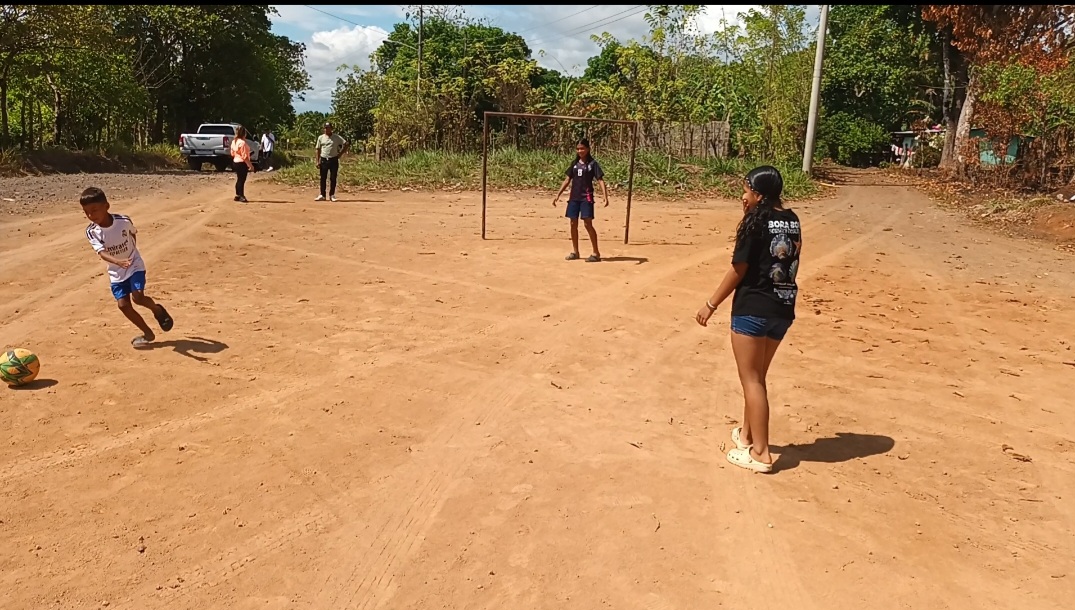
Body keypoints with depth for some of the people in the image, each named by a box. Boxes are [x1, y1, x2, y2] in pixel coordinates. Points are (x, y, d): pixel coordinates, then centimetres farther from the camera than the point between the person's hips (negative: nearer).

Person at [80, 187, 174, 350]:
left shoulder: (124, 221, -19)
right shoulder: (91, 232, -16)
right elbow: (101, 252, -28)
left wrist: (131, 252, 4)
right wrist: (119, 262, -46)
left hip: (135, 265, -3)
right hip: (116, 272, 3)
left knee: (138, 297, -21)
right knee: (123, 305, -3)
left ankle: (157, 309, 12)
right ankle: (148, 333, 12)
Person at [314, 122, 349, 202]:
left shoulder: (337, 138, 1)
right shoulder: (321, 137, 7)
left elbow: (346, 144, 1)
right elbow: (317, 149, 8)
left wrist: (340, 153, -4)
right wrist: (318, 161, 0)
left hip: (334, 160, -1)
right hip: (324, 160, 1)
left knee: (333, 178, 1)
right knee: (323, 178, 3)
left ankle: (332, 195, 9)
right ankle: (322, 195, 8)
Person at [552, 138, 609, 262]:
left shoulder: (593, 163, -4)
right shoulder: (574, 163, 11)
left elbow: (600, 181, -9)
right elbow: (567, 180, 15)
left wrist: (605, 197, -22)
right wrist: (558, 195, 12)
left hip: (586, 197, -5)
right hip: (574, 197, 5)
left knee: (588, 224, -11)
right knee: (573, 224, 7)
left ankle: (596, 253, -5)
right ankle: (575, 252, 19)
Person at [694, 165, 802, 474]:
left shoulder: (756, 221, -12)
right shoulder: (792, 221, 9)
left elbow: (738, 270, -12)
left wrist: (711, 304, -4)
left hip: (753, 309, -8)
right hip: (782, 309, 8)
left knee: (751, 380, 1)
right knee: (757, 376, 21)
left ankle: (760, 453, 3)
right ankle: (747, 434, 35)